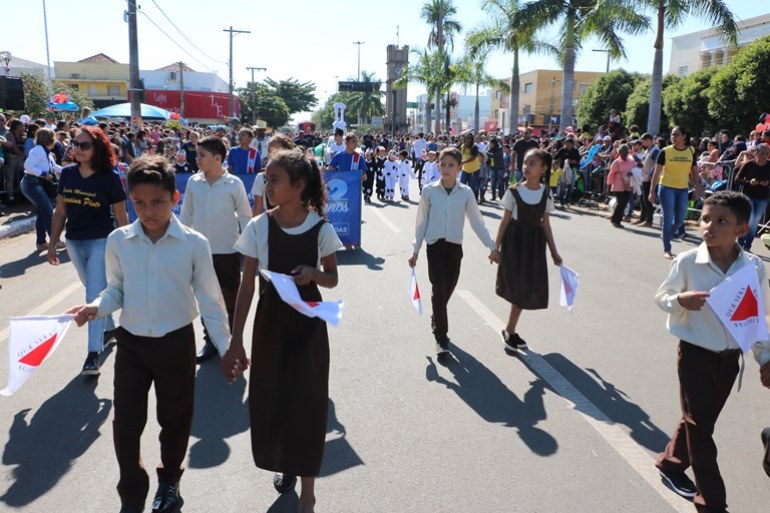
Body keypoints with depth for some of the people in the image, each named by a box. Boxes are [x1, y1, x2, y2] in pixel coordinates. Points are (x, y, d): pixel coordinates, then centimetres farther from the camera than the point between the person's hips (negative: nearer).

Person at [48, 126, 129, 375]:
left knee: (95, 295, -7)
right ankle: (110, 329, 41)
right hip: (74, 243, 5)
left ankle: (93, 353, -2)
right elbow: (60, 212, 7)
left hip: (101, 242, -5)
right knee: (95, 291, 20)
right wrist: (52, 243, 7)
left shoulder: (109, 178, -12)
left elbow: (120, 217, -8)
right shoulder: (67, 174, 1)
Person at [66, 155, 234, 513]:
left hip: (176, 343, -1)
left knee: (174, 419, 15)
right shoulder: (118, 241, -6)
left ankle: (169, 481, 42)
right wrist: (97, 307, -17)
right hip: (131, 342, 2)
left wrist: (228, 349, -7)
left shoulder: (194, 244, -12)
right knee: (125, 422, 7)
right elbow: (117, 290, 5)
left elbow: (210, 302, -6)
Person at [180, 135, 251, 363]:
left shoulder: (234, 183, -8)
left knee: (231, 298, 9)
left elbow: (245, 216, -3)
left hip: (228, 250, -3)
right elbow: (186, 215, 7)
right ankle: (210, 341, 25)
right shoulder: (193, 182, 0)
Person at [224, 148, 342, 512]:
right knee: (271, 397, 11)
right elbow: (247, 285, -4)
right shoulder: (258, 227, -8)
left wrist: (313, 273, -20)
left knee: (307, 400, 4)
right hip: (271, 319, 1)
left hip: (308, 322, -1)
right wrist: (235, 338, -5)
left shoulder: (322, 229, -10)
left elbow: (332, 280, 3)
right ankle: (286, 462, 41)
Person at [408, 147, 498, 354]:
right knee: (439, 290, -6)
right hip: (435, 245, -2)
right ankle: (441, 338, 1)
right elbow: (421, 222, 3)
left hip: (455, 246, 2)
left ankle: (436, 320, 37)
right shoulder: (429, 190, -3)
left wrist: (492, 246, 5)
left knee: (448, 289, 10)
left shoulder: (466, 192, -1)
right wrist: (415, 250, 3)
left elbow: (476, 222, 6)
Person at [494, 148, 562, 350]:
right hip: (514, 240, -3)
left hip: (534, 242, 3)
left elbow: (545, 223, 6)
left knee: (529, 287, 6)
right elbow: (505, 221, -3)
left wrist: (553, 251, 5)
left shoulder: (546, 193, 0)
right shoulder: (514, 191, -8)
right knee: (518, 288, -3)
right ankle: (510, 331, 13)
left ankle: (510, 331, 20)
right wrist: (496, 248, -3)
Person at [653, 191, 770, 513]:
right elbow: (661, 297, -3)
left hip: (729, 358, 4)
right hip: (695, 354, -3)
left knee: (701, 421, 18)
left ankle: (670, 463, 43)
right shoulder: (687, 262, -15)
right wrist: (681, 300, -25)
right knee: (699, 426, 4)